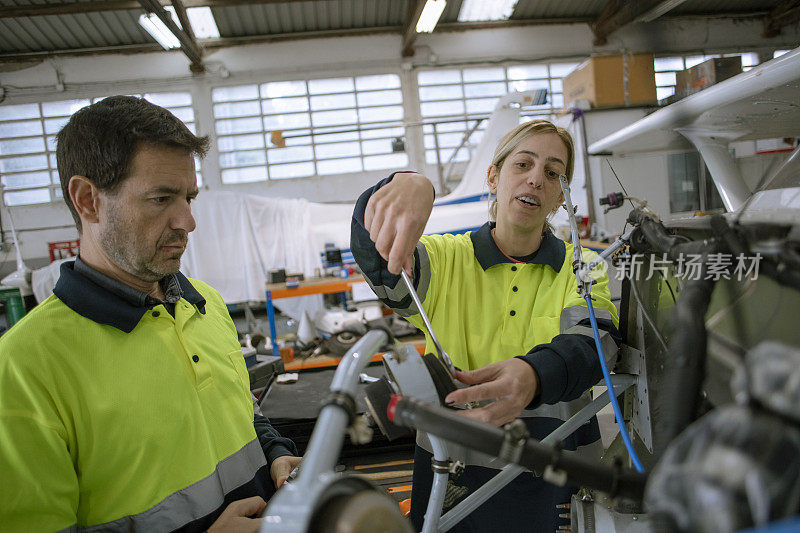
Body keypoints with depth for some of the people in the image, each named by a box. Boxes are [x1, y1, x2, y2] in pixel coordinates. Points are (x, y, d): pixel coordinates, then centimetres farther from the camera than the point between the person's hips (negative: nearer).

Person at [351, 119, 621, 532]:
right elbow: (376, 256, -22)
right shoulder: (445, 259, -2)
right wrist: (405, 184, -44)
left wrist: (534, 376, -43)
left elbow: (589, 345, -20)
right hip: (455, 482, 0)